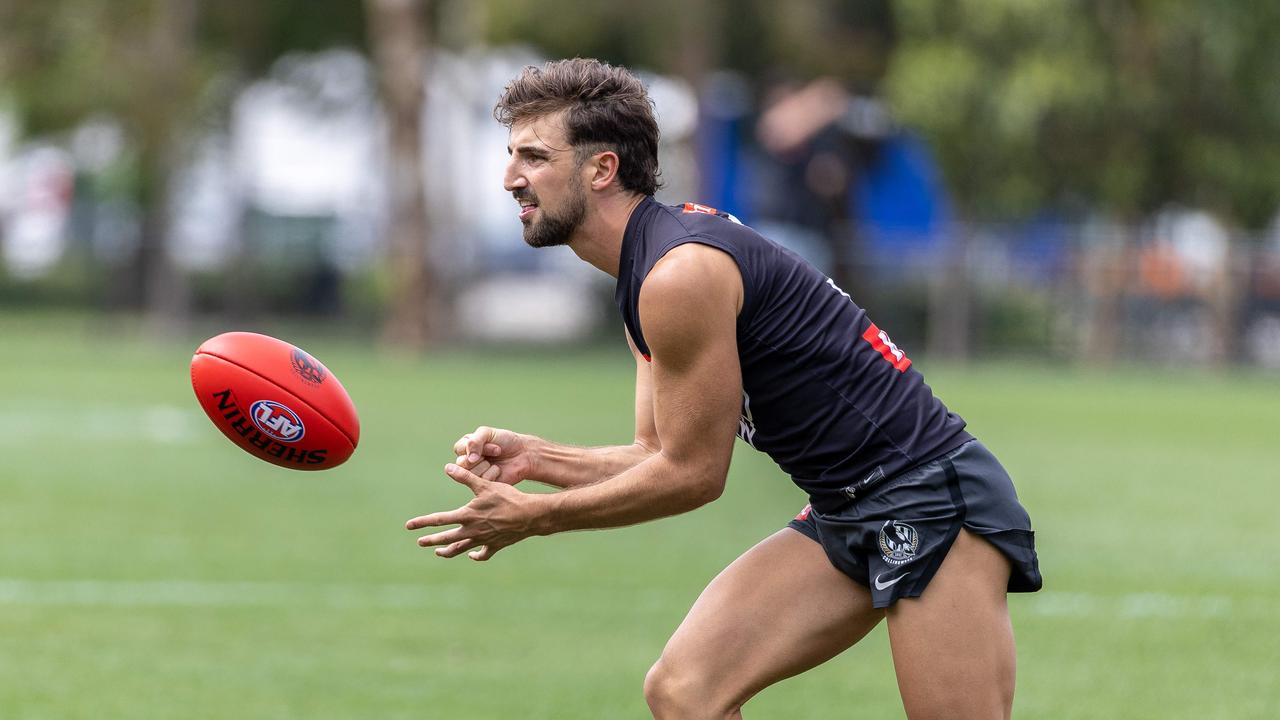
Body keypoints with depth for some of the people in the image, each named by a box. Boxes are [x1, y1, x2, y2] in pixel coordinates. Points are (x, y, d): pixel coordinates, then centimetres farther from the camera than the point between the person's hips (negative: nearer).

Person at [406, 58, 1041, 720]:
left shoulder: (680, 277, -19)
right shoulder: (648, 275, 13)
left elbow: (692, 474, -14)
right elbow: (663, 456, 16)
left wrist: (532, 518, -6)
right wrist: (533, 457, 2)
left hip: (931, 500, -10)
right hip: (846, 515, 10)